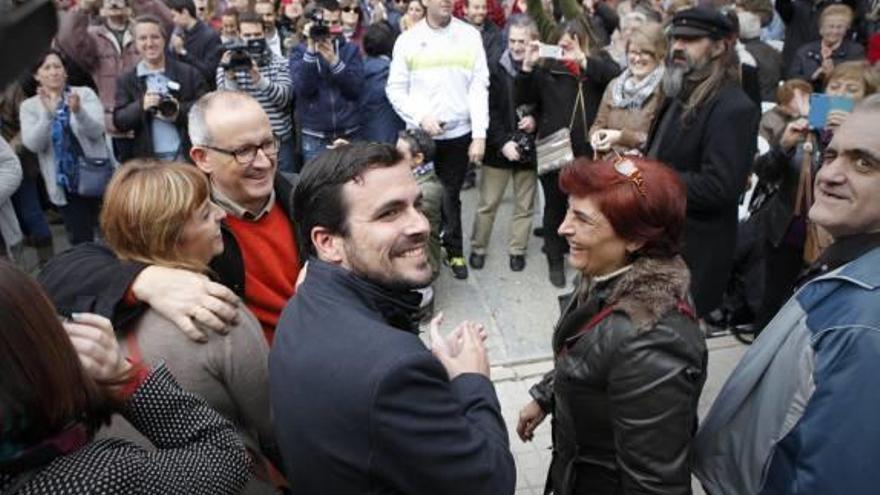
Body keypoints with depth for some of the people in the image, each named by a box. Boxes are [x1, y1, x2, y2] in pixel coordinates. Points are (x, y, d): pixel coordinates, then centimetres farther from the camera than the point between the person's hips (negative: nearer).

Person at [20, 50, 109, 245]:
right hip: (64, 183, 1)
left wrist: (78, 111, -33)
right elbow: (33, 144, -11)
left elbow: (96, 130, -14)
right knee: (80, 241, 7)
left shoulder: (85, 93, -1)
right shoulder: (29, 106, 2)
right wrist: (48, 114, -25)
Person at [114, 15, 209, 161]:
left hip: (186, 156, 0)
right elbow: (119, 122, 1)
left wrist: (180, 112, -19)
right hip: (147, 160, 1)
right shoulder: (126, 80, 6)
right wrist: (141, 106, -17)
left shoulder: (189, 73, 3)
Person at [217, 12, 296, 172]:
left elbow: (284, 98, -11)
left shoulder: (280, 63, 3)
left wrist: (259, 79, -25)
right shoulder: (228, 65, 4)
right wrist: (230, 77, -22)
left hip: (279, 141, 0)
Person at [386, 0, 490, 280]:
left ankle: (454, 251, 26)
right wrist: (421, 117, -15)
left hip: (459, 134, 0)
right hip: (419, 135, 0)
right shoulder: (407, 40, -1)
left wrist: (479, 134, -8)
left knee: (450, 196, 11)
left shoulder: (470, 36, 0)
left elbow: (479, 86, -2)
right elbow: (396, 89, 0)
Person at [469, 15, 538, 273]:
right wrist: (503, 142, -17)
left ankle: (517, 250, 28)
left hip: (529, 148, 1)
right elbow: (489, 111, -8)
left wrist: (536, 120, -16)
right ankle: (478, 248, 24)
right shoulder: (496, 69, -6)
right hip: (499, 147, -1)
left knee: (524, 204, 12)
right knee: (487, 203, 9)